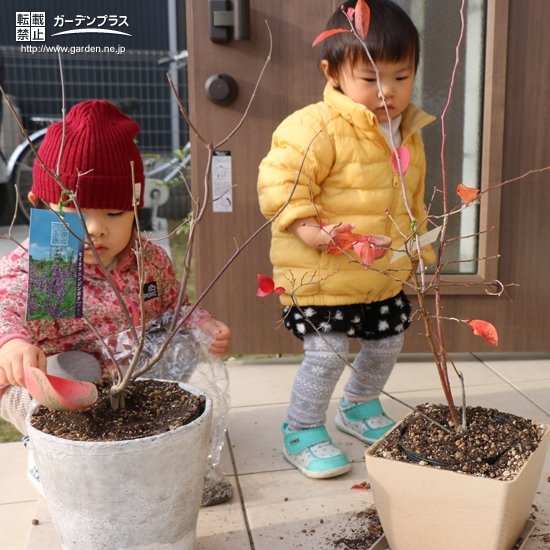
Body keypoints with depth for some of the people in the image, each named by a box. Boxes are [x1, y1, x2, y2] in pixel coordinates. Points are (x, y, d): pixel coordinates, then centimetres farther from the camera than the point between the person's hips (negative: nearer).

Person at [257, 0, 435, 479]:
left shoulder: (409, 135, 7)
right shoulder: (318, 128, -20)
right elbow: (279, 180, -22)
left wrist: (419, 251, 22)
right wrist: (309, 230, -31)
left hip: (385, 275, 8)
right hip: (322, 275, -8)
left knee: (387, 344, 19)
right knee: (327, 354, -6)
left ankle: (360, 407, 46)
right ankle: (303, 432, 19)